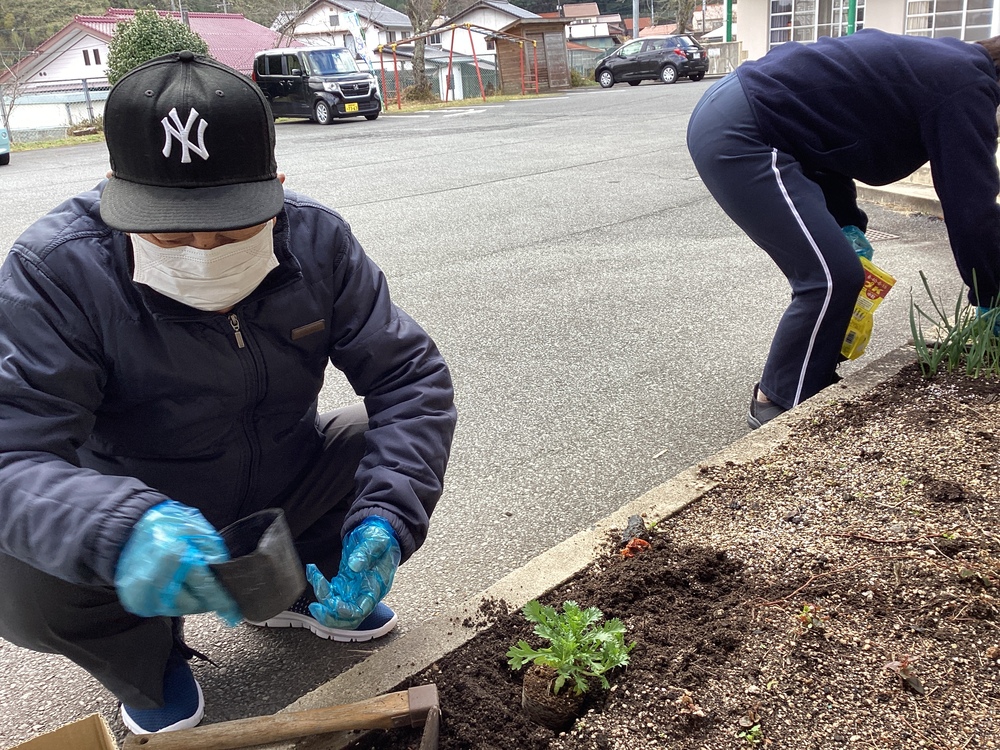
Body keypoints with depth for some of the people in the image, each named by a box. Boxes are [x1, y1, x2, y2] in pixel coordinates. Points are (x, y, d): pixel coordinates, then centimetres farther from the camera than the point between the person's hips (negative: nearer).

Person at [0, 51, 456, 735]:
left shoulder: (317, 238, -16)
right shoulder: (56, 269, -25)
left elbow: (409, 376, -17)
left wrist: (385, 521, -34)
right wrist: (124, 526, -54)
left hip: (286, 496, 3)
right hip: (141, 517, -3)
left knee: (401, 440, -17)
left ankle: (295, 590, 12)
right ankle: (149, 661, 7)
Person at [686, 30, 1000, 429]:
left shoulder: (938, 65, 22)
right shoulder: (966, 87, -7)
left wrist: (846, 223, 13)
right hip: (737, 138, -10)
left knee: (824, 272, 16)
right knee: (832, 279, -7)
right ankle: (779, 406, 8)